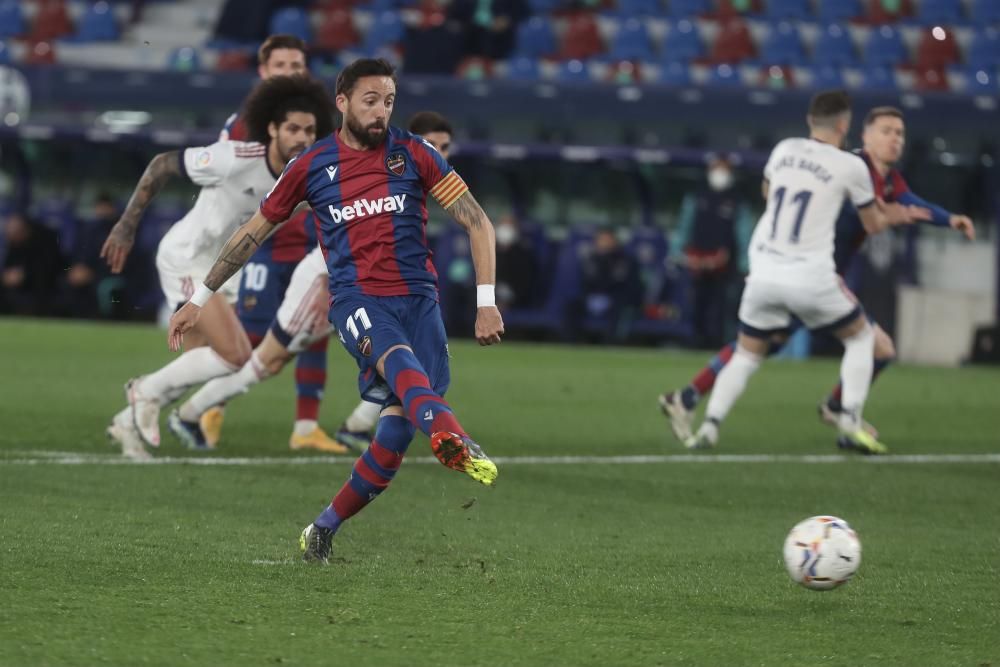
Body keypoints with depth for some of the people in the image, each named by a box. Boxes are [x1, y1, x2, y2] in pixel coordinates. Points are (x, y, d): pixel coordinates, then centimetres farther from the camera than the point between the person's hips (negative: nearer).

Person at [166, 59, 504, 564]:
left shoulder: (413, 154, 6)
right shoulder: (312, 166, 7)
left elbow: (476, 221, 7)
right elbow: (254, 232, 18)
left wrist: (486, 303, -2)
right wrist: (200, 299, 20)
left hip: (418, 297, 2)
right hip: (356, 298, -2)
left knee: (400, 422, -14)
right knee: (399, 360, -36)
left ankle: (326, 527, 2)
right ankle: (453, 441, -68)